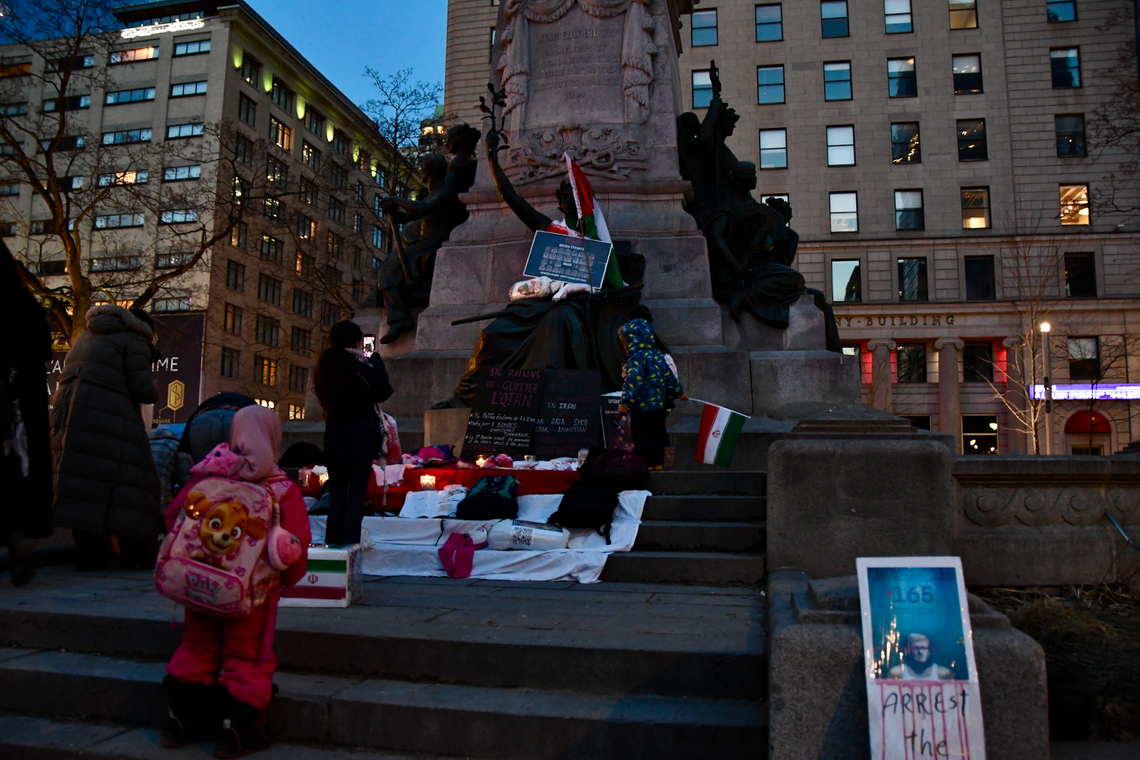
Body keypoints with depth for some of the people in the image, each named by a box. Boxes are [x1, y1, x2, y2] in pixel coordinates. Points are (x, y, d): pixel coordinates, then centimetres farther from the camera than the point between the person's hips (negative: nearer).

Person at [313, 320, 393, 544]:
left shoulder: (325, 367, 2)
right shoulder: (361, 367, -13)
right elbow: (384, 391, -2)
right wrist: (376, 359, 7)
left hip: (333, 442, 5)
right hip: (361, 442, -5)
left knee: (336, 497, 12)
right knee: (356, 496, 3)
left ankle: (331, 545, 15)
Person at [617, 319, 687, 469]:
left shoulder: (637, 358, -15)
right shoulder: (658, 356, 10)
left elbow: (633, 381, -25)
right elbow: (669, 377, 17)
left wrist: (626, 401, -27)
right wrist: (679, 392, 29)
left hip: (642, 408, -8)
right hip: (659, 406, 9)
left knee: (643, 439, -2)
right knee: (658, 436, 16)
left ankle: (646, 464, 0)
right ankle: (658, 463, 22)